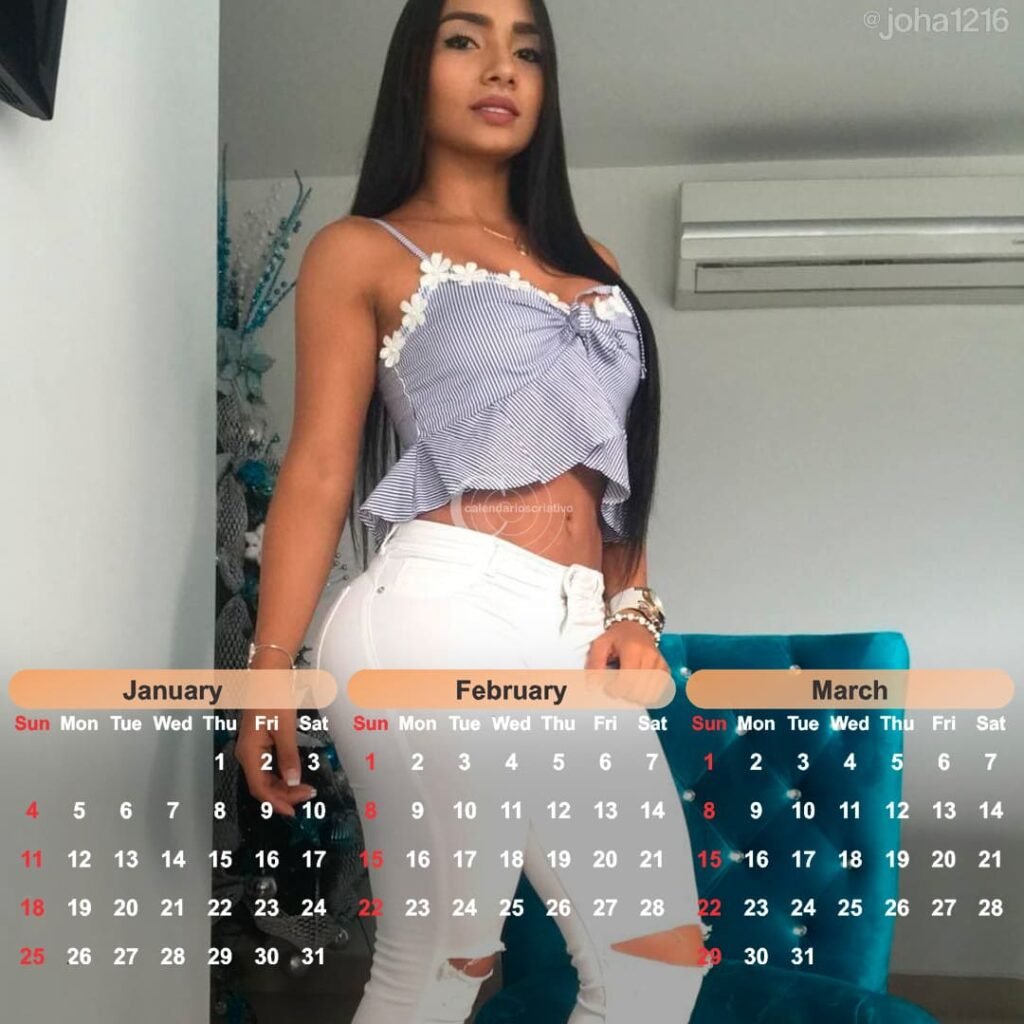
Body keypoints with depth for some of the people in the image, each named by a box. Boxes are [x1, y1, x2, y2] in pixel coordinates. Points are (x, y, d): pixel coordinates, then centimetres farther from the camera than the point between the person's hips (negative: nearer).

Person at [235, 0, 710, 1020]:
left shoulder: (588, 265, 23)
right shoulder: (361, 251, 6)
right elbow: (319, 469, -2)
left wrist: (633, 613, 8)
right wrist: (270, 672, -8)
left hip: (579, 638, 6)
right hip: (444, 624, -6)